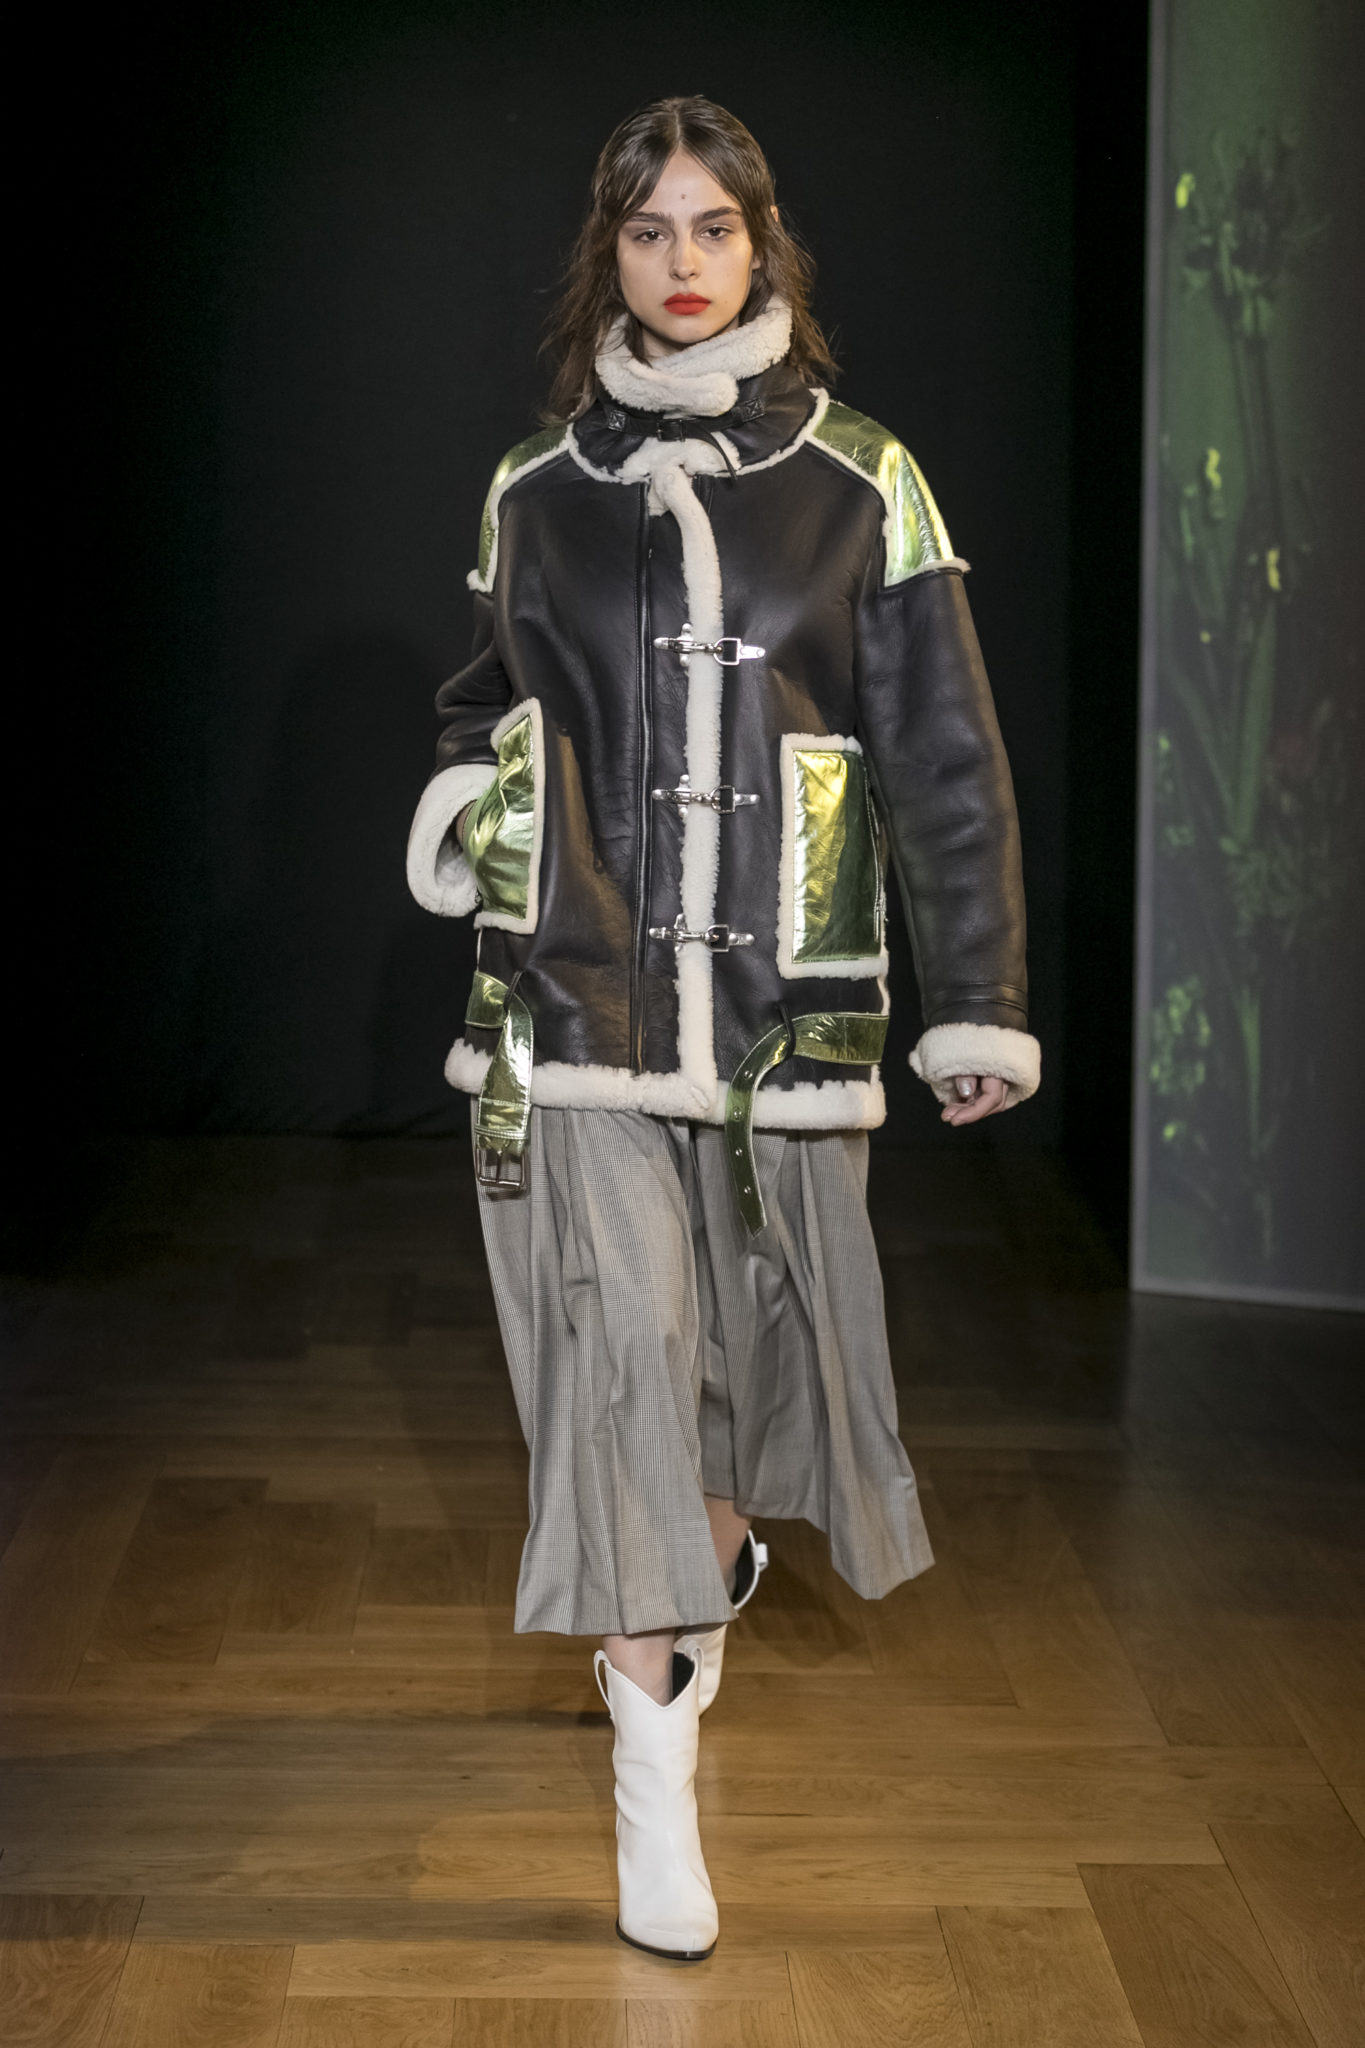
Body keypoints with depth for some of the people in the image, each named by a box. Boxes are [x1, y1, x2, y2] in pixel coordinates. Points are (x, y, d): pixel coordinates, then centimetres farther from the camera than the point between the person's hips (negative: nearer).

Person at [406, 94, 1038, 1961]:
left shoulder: (861, 488, 1)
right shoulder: (537, 492, 6)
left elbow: (945, 760, 2)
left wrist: (980, 1002, 0)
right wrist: (464, 789, 3)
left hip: (783, 998, 0)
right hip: (579, 989, 0)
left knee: (753, 1330, 12)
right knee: (621, 1340, -10)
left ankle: (700, 1606, 43)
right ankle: (657, 1778, -4)